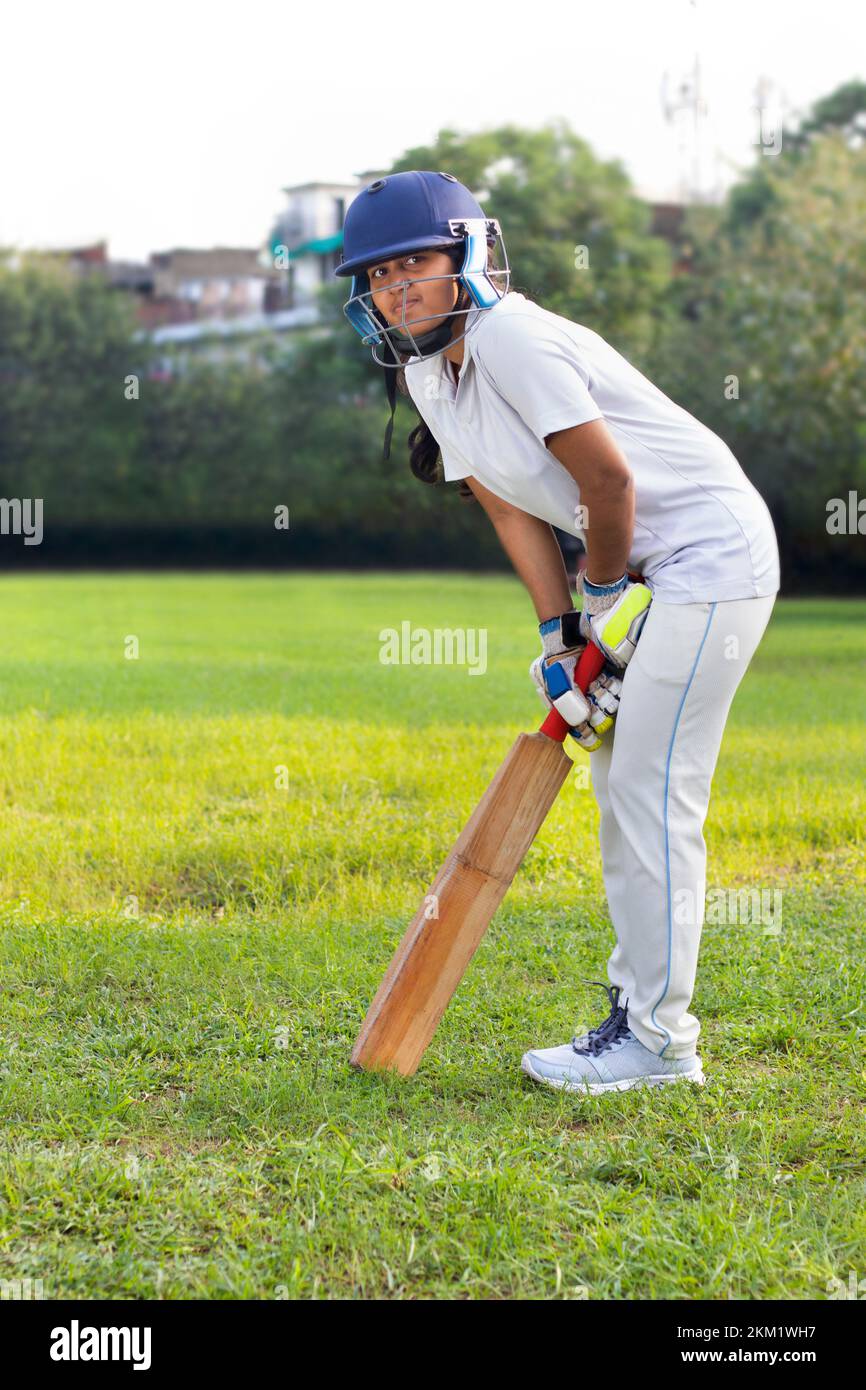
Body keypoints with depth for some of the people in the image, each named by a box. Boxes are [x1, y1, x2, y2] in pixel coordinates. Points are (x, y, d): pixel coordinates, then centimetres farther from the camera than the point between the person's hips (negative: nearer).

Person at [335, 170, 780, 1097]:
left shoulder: (510, 338, -21)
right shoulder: (426, 372, 6)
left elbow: (608, 478, -20)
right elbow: (510, 507, 5)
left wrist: (604, 596, -5)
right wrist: (559, 637, -3)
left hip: (710, 551, -10)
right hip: (642, 570, 10)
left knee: (651, 792, -11)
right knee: (617, 781, 12)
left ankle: (657, 1039, -6)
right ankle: (636, 1003, 21)